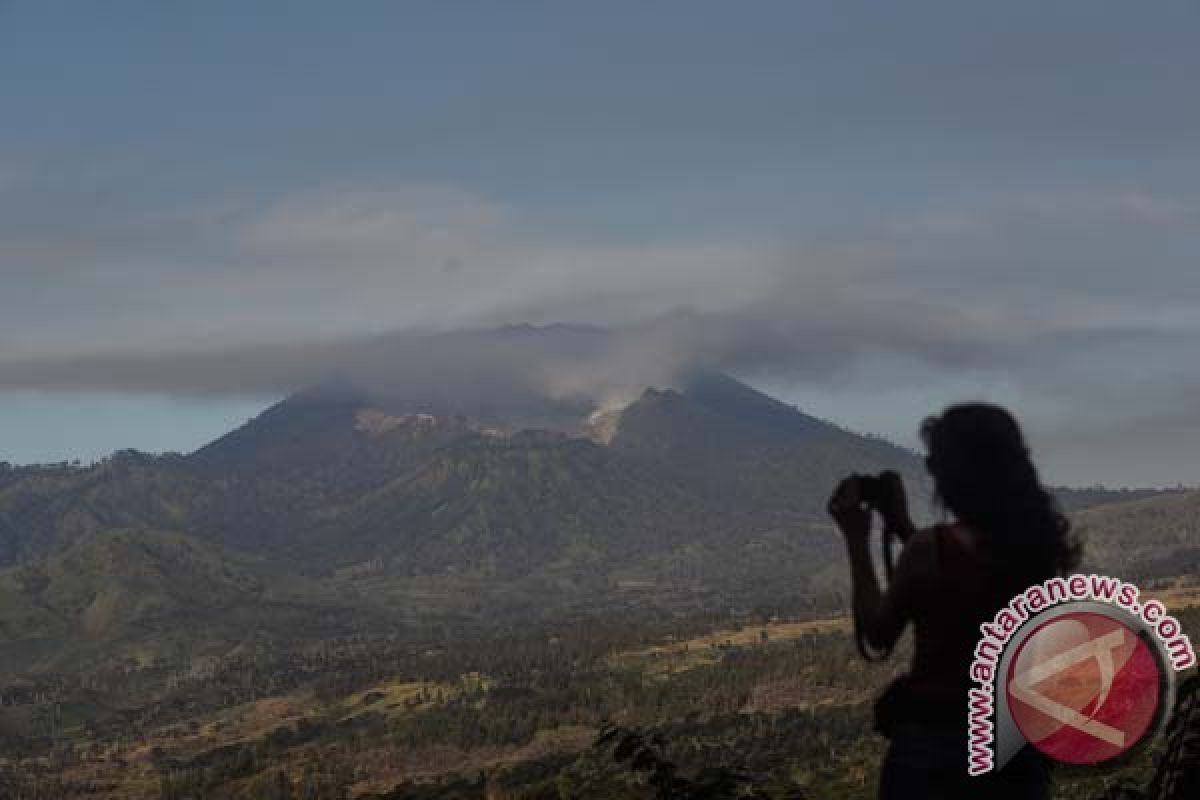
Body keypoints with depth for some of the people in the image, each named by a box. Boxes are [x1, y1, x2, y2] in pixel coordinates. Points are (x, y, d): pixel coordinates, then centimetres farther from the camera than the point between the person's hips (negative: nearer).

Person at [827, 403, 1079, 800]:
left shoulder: (930, 548, -14)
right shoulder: (1040, 547, 2)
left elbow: (876, 636, -1)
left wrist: (857, 540, 4)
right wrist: (904, 527, 22)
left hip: (936, 743, -5)